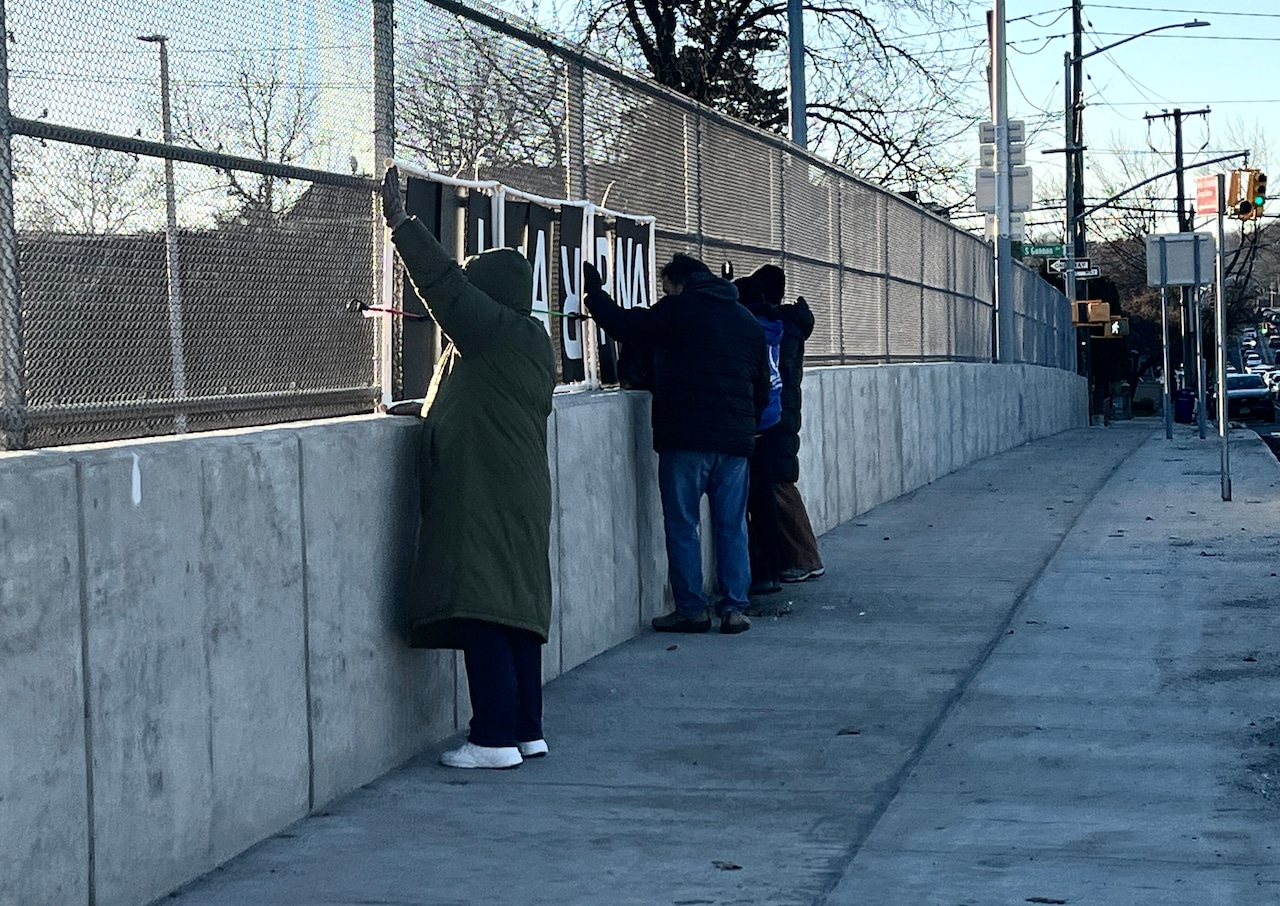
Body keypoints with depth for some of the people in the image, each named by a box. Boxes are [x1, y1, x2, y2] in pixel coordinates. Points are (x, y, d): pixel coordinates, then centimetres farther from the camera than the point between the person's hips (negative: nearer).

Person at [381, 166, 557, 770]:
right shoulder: (530, 340, 16)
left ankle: (496, 738, -9)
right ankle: (527, 731, 15)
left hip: (482, 496, -10)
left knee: (482, 614, -9)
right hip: (520, 494, 10)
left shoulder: (494, 332, -10)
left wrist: (400, 224, -8)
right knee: (515, 612, 11)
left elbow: (445, 284, -12)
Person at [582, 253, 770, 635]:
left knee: (682, 525, 1)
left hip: (686, 437, -5)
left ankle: (691, 609, 0)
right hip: (736, 440, 5)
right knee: (732, 527, 8)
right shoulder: (748, 322, 18)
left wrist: (593, 290, 10)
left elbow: (622, 324, -3)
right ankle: (735, 607, 6)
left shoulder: (678, 309, -2)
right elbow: (762, 390, 21)